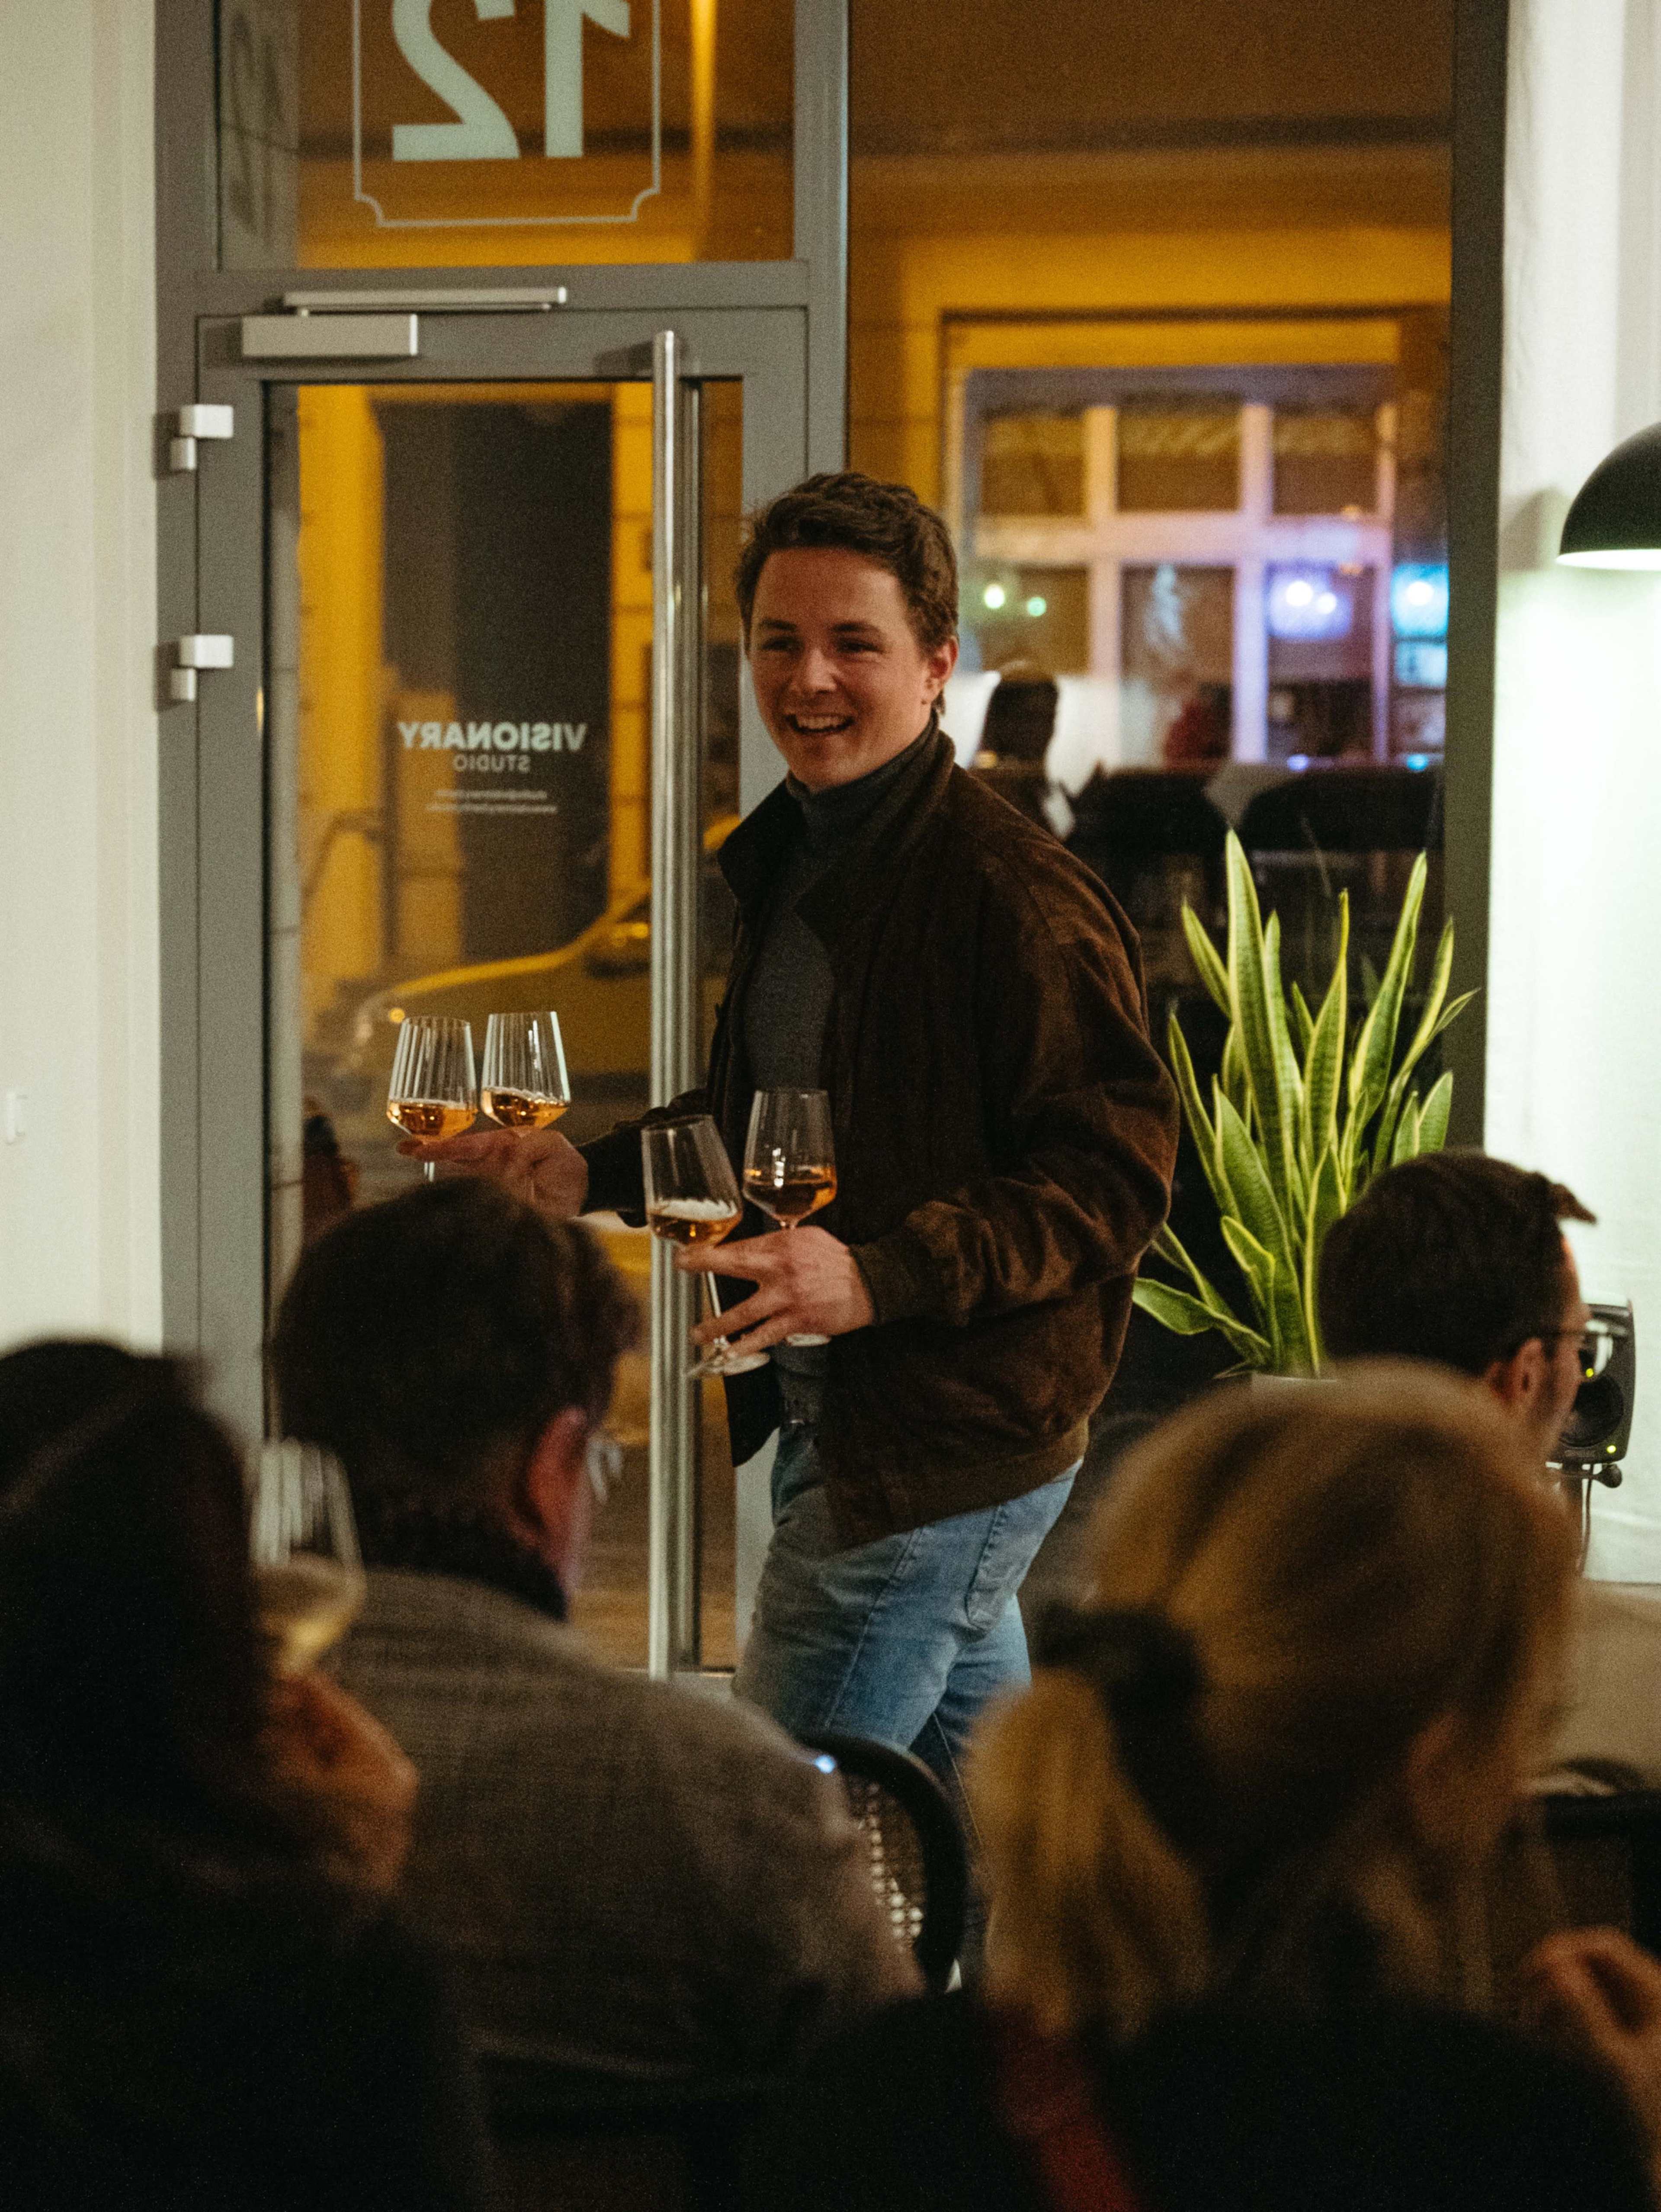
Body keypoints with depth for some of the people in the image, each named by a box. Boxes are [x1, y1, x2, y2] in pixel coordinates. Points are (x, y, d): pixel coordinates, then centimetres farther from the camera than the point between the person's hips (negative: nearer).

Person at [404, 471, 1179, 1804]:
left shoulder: (1018, 895, -18)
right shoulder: (790, 859, 12)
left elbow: (1115, 1173, -21)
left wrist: (878, 1278, -30)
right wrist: (594, 1175, 13)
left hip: (943, 1444, -10)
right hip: (828, 1417, 10)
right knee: (978, 1800, 20)